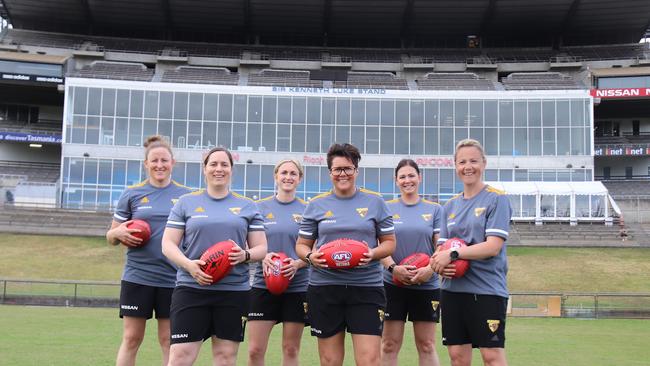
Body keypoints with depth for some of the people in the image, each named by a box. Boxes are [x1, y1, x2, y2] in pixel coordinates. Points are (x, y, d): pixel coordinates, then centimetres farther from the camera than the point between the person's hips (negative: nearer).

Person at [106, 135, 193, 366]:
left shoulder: (185, 195, 5)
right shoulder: (132, 194, 4)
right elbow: (111, 237, 10)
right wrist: (119, 233, -13)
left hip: (173, 279, 0)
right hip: (137, 277, 0)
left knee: (169, 340, 7)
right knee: (131, 339, 5)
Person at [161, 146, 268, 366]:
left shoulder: (248, 206, 11)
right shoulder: (186, 203, 8)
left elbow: (261, 248, 11)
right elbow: (168, 244, 5)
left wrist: (245, 255, -12)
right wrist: (189, 265, -14)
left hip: (234, 291, 2)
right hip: (191, 288, -1)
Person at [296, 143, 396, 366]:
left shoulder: (375, 202, 6)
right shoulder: (316, 204, 7)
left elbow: (390, 243, 9)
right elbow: (302, 245, 12)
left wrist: (373, 254, -12)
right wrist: (310, 256, -11)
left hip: (366, 287, -1)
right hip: (324, 287, 1)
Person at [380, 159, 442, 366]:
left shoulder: (434, 209, 7)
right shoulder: (387, 208, 6)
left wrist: (430, 269, -14)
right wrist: (393, 268, -16)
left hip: (427, 286, 0)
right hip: (392, 284, 0)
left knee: (426, 345, 5)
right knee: (389, 344, 2)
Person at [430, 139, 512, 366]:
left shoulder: (497, 199, -3)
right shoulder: (451, 205, 14)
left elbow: (493, 246, -13)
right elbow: (442, 246, 12)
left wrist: (452, 254, -17)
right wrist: (440, 264, -10)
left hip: (487, 289, -5)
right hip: (453, 289, 6)